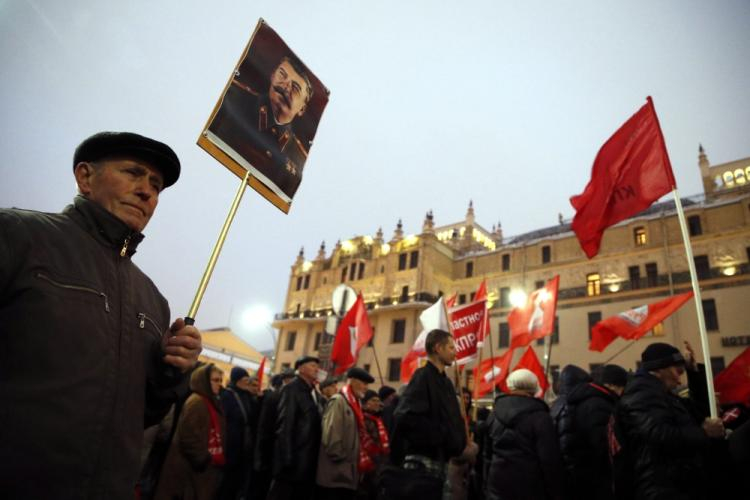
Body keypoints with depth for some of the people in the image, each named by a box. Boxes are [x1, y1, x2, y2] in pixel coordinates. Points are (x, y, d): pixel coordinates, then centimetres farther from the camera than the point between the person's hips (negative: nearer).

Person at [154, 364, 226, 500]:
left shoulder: (213, 403, 12)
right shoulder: (196, 402, -15)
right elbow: (189, 438, -21)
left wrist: (219, 458, 6)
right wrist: (206, 460, -16)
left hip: (204, 469, 9)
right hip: (191, 469, -9)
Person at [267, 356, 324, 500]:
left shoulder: (315, 393, 15)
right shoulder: (292, 389, -9)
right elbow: (284, 425, -16)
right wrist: (287, 458, -21)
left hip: (308, 463, 8)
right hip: (293, 461, -7)